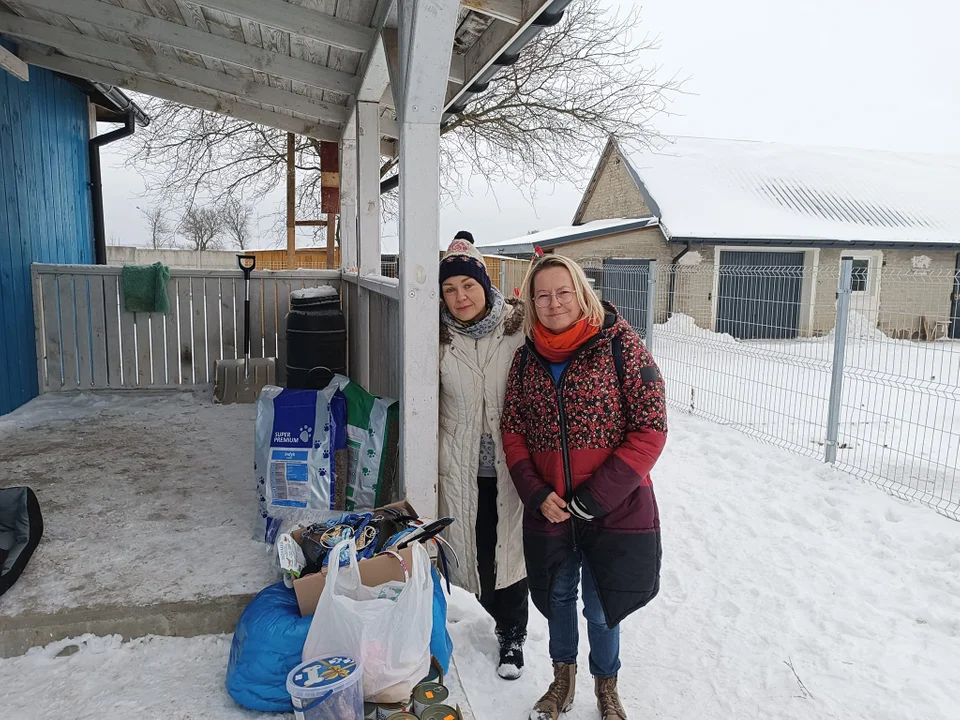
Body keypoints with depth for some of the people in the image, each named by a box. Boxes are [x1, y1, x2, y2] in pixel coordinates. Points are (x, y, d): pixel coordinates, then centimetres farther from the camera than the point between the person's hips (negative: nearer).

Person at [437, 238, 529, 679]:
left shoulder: (519, 327, -8)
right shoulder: (439, 339, -3)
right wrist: (432, 461, 6)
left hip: (511, 462, -1)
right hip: (462, 465, 2)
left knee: (511, 546, 9)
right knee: (476, 547, 12)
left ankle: (512, 635, 32)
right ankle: (503, 616, 41)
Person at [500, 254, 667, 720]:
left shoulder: (618, 345, -12)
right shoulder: (527, 358, 1)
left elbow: (651, 429, -13)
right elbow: (512, 431, 6)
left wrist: (596, 496, -16)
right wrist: (537, 493, -8)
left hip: (614, 512, -3)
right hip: (548, 513, 4)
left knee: (601, 607, 11)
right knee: (557, 597, 20)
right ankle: (563, 680, 46)